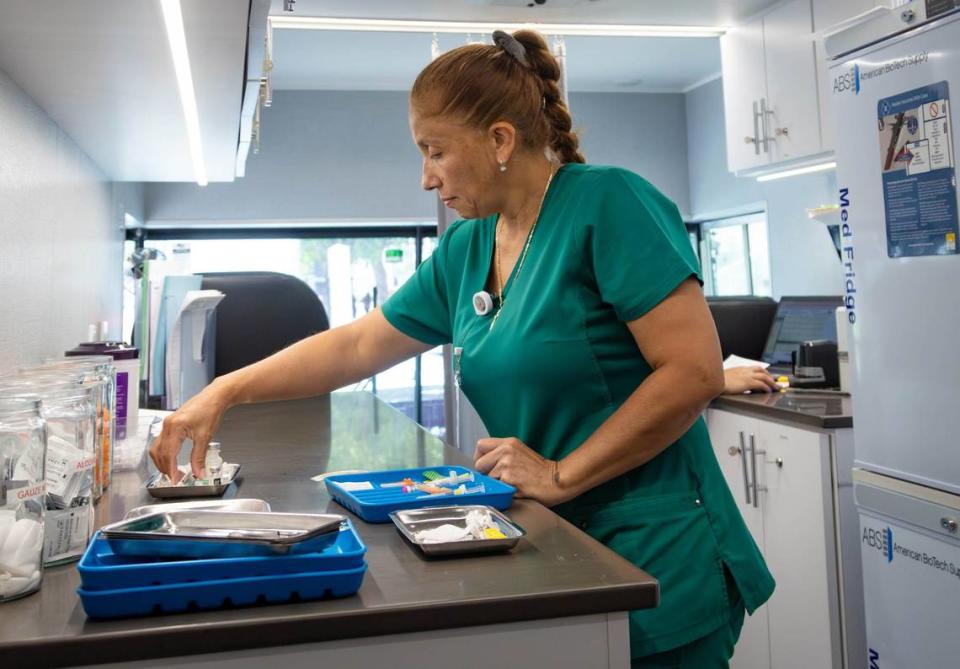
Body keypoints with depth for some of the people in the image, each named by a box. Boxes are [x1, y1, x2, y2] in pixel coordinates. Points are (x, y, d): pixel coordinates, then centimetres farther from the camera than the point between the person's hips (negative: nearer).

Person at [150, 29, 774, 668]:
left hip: (656, 561, -6)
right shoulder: (462, 252, 5)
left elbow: (695, 370, -20)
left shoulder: (607, 202, -15)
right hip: (554, 550, 6)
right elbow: (354, 346, 12)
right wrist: (224, 392, 7)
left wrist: (560, 474, -16)